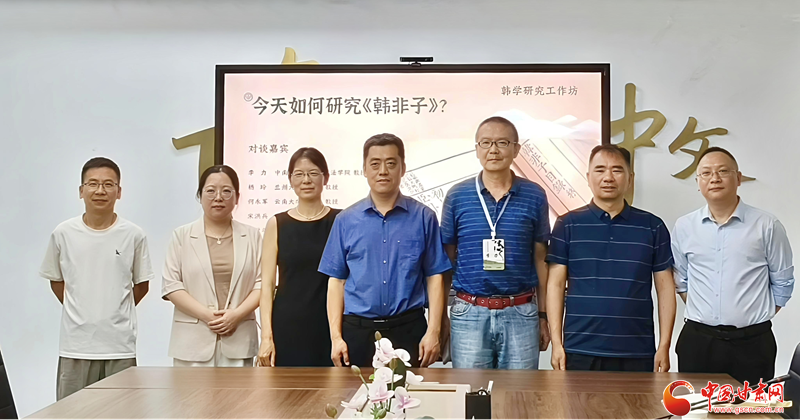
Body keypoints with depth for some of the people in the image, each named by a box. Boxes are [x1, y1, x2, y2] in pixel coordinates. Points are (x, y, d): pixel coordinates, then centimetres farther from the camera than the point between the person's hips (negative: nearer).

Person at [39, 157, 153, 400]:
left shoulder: (134, 236, -3)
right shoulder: (63, 234, 0)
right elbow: (56, 280, 14)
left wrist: (116, 313, 10)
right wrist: (77, 311, 10)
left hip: (120, 345, -1)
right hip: (75, 345, 1)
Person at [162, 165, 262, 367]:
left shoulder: (252, 236, 10)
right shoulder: (182, 236, 7)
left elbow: (261, 283, 5)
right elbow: (171, 285, 0)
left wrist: (237, 314, -11)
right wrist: (206, 315, -11)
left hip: (239, 341, 1)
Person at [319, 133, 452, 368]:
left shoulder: (423, 218, 2)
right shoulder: (345, 221, 5)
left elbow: (434, 277, 1)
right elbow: (337, 280, 5)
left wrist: (433, 331, -6)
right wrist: (336, 337, -1)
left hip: (408, 330, -1)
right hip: (358, 331, 1)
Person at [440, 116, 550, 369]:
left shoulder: (534, 196, 3)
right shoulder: (457, 196, 3)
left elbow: (540, 259, 8)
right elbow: (447, 259, 8)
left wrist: (543, 315, 8)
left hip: (521, 313, 0)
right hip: (469, 313, 0)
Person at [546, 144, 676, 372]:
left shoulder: (652, 227, 6)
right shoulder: (568, 225, 3)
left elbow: (665, 288, 7)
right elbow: (556, 285, 2)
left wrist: (664, 346, 1)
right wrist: (557, 343, -4)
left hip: (637, 353, 1)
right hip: (580, 352, -1)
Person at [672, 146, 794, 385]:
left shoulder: (767, 226, -3)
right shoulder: (684, 227, 4)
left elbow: (782, 282, 5)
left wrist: (752, 318, 5)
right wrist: (706, 314, 8)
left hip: (752, 343, -2)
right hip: (697, 341, 2)